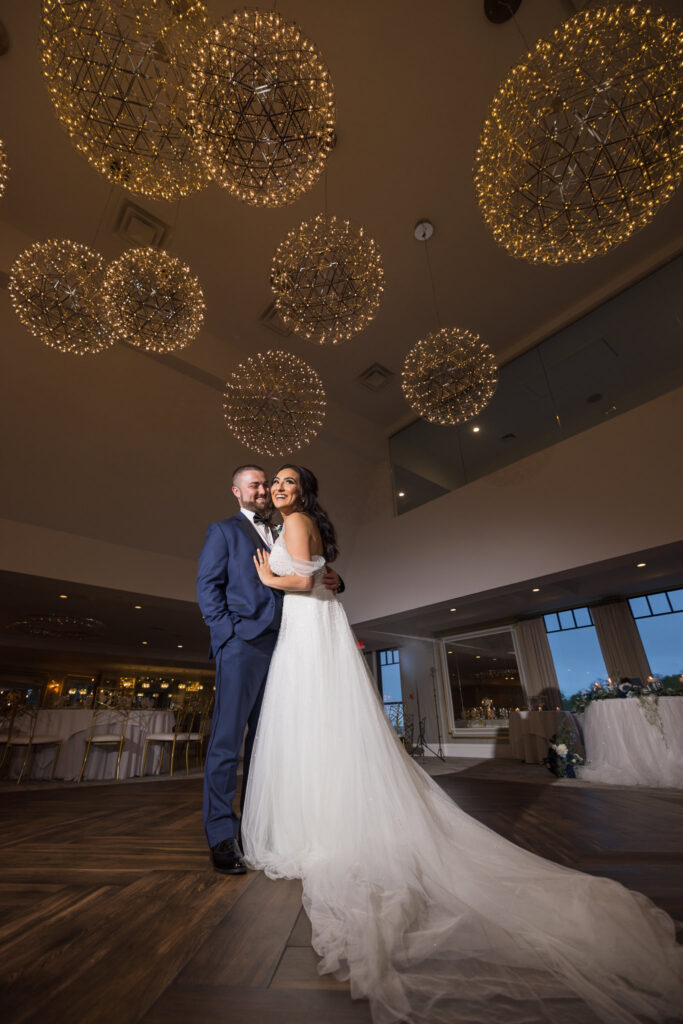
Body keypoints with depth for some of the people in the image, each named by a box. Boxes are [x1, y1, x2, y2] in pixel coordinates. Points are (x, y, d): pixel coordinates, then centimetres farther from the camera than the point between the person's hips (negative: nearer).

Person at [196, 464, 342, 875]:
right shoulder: (224, 530, 9)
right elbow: (208, 586, 0)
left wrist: (333, 580, -3)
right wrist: (229, 631, -11)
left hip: (280, 648, 5)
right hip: (242, 644, -5)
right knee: (228, 739, -2)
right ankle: (222, 835, 11)